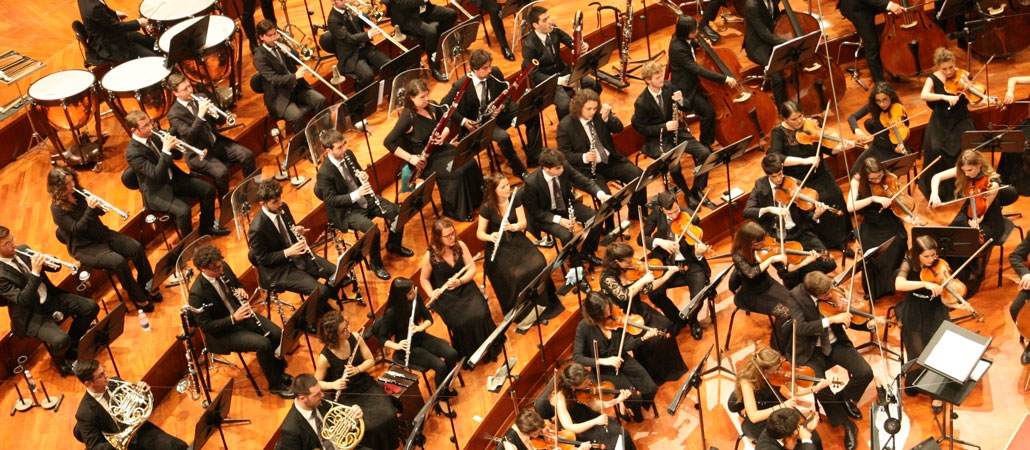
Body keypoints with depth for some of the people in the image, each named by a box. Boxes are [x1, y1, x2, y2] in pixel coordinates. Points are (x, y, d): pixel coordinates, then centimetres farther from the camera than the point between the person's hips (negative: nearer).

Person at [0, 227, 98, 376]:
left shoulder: (22, 250, 0)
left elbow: (54, 267, 7)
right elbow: (23, 300, -28)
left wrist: (47, 261, -17)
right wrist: (35, 272, -33)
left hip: (50, 297, 7)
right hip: (31, 316, -7)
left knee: (91, 307, -6)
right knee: (60, 340, -29)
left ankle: (72, 345, 17)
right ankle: (59, 359, 11)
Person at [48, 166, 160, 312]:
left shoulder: (78, 192, 1)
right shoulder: (57, 208, -16)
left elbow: (98, 212, 10)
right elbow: (76, 229, -23)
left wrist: (100, 207, -15)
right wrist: (90, 209, -33)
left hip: (102, 234, 7)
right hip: (85, 247, -6)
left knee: (136, 247, -13)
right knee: (118, 261, -28)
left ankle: (149, 286, 1)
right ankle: (138, 298, -12)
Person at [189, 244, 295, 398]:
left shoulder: (223, 268, -8)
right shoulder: (197, 293, -27)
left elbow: (238, 284, 12)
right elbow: (205, 326, -22)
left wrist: (241, 291, -12)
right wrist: (233, 318, -31)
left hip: (240, 313, 7)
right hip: (222, 331, -7)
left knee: (277, 334, -9)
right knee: (263, 344, -24)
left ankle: (279, 372, 14)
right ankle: (275, 384, -3)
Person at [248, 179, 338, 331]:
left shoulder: (282, 208, -5)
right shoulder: (257, 229, -26)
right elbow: (262, 259, -17)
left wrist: (298, 231, -10)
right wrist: (287, 252, -26)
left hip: (299, 255, 7)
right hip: (277, 270, -7)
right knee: (320, 290, -23)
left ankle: (323, 304, 23)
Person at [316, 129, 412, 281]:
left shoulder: (348, 155, -4)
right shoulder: (324, 173, -23)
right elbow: (331, 200, -21)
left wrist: (364, 176, -12)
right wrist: (356, 195, -30)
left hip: (366, 199, 7)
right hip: (346, 210, -7)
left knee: (398, 212, -5)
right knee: (373, 229, -29)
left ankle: (393, 245, 22)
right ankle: (375, 263, -3)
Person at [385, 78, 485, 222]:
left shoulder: (432, 108, -3)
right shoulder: (407, 117, -22)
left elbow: (446, 125, 13)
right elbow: (388, 142, -23)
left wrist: (444, 135, -11)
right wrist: (410, 158, -26)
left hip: (439, 149, 7)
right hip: (425, 161, -7)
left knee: (470, 163, -12)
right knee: (456, 172, -24)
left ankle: (475, 199, 9)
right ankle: (457, 212, -5)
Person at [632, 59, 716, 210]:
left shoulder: (669, 86, -5)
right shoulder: (641, 103, -18)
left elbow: (687, 106, 4)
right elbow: (640, 127, -10)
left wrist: (681, 100, -20)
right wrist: (664, 127, -19)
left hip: (677, 131, 5)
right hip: (657, 139, -5)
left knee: (705, 153, -14)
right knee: (674, 166, -28)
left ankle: (697, 190, 4)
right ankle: (687, 194, 1)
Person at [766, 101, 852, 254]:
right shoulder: (779, 133, -9)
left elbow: (827, 149, 2)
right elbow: (775, 157, -25)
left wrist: (841, 147, -20)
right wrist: (804, 160, -32)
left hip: (818, 174, 3)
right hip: (796, 180, -3)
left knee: (835, 195, -20)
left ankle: (840, 240, -5)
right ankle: (820, 243, -7)